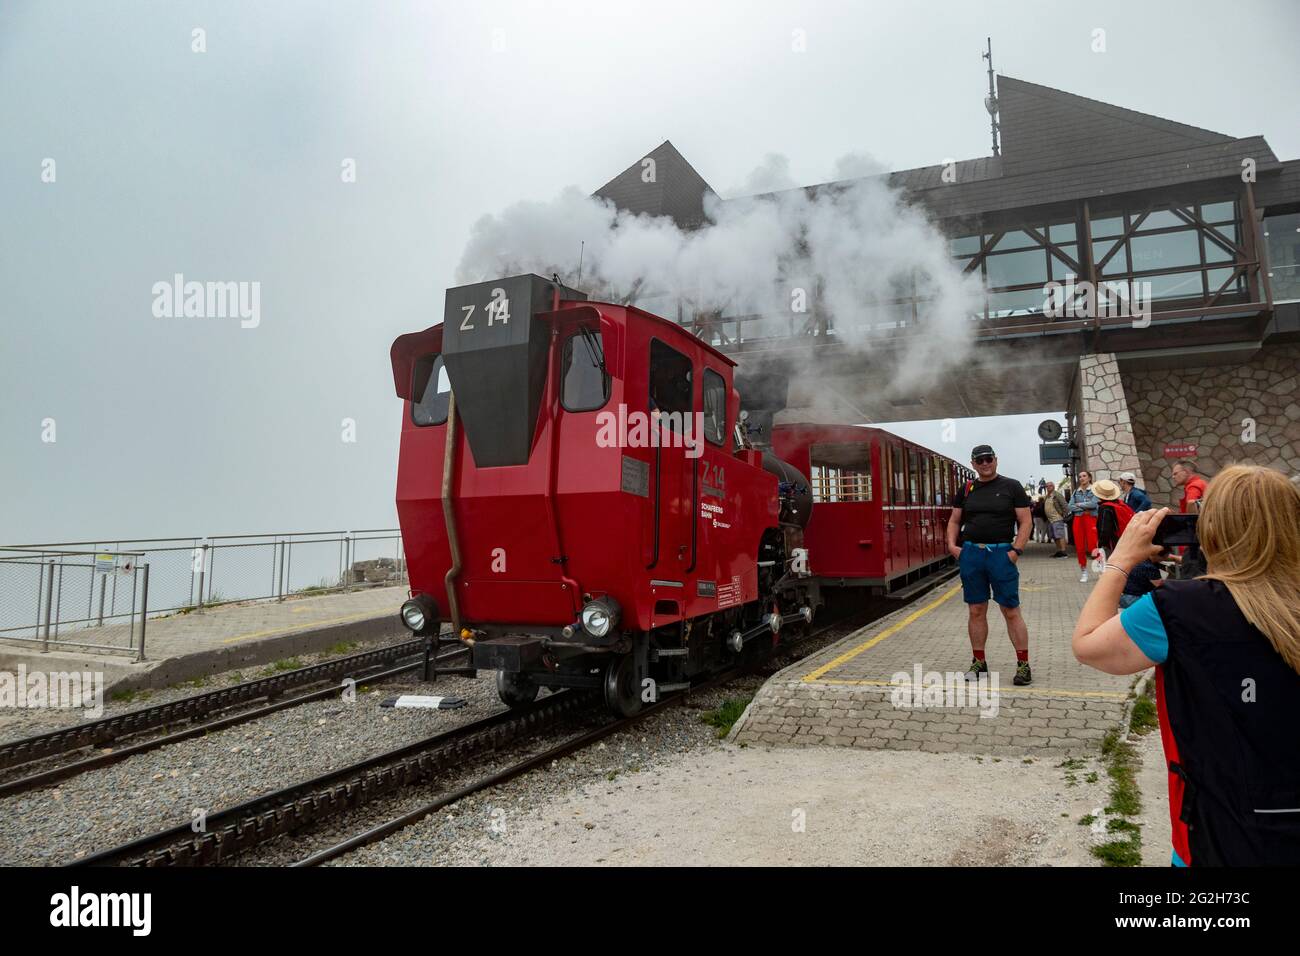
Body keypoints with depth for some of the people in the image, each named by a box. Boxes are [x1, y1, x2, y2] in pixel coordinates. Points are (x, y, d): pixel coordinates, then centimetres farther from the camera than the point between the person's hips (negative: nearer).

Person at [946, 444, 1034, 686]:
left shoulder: (1011, 487, 2)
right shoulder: (966, 490, 11)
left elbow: (1025, 521, -1)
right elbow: (954, 520, 17)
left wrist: (1016, 550, -11)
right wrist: (952, 545, 1)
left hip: (1001, 554, -3)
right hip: (970, 554, 3)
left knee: (1011, 611, -2)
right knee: (976, 610, 8)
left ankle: (1023, 664, 7)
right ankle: (978, 662, 18)